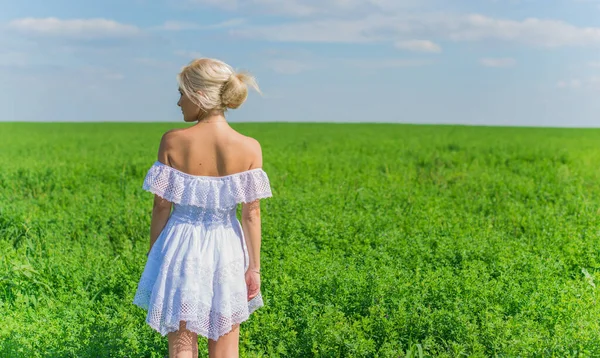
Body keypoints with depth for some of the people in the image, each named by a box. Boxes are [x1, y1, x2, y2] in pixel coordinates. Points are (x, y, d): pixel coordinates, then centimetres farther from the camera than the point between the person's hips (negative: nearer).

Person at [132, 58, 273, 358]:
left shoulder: (172, 141, -13)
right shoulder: (249, 148, -11)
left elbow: (162, 206, -7)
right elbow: (252, 213, -9)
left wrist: (153, 255, 6)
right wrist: (254, 267, 0)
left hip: (181, 248, -1)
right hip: (226, 251, 1)